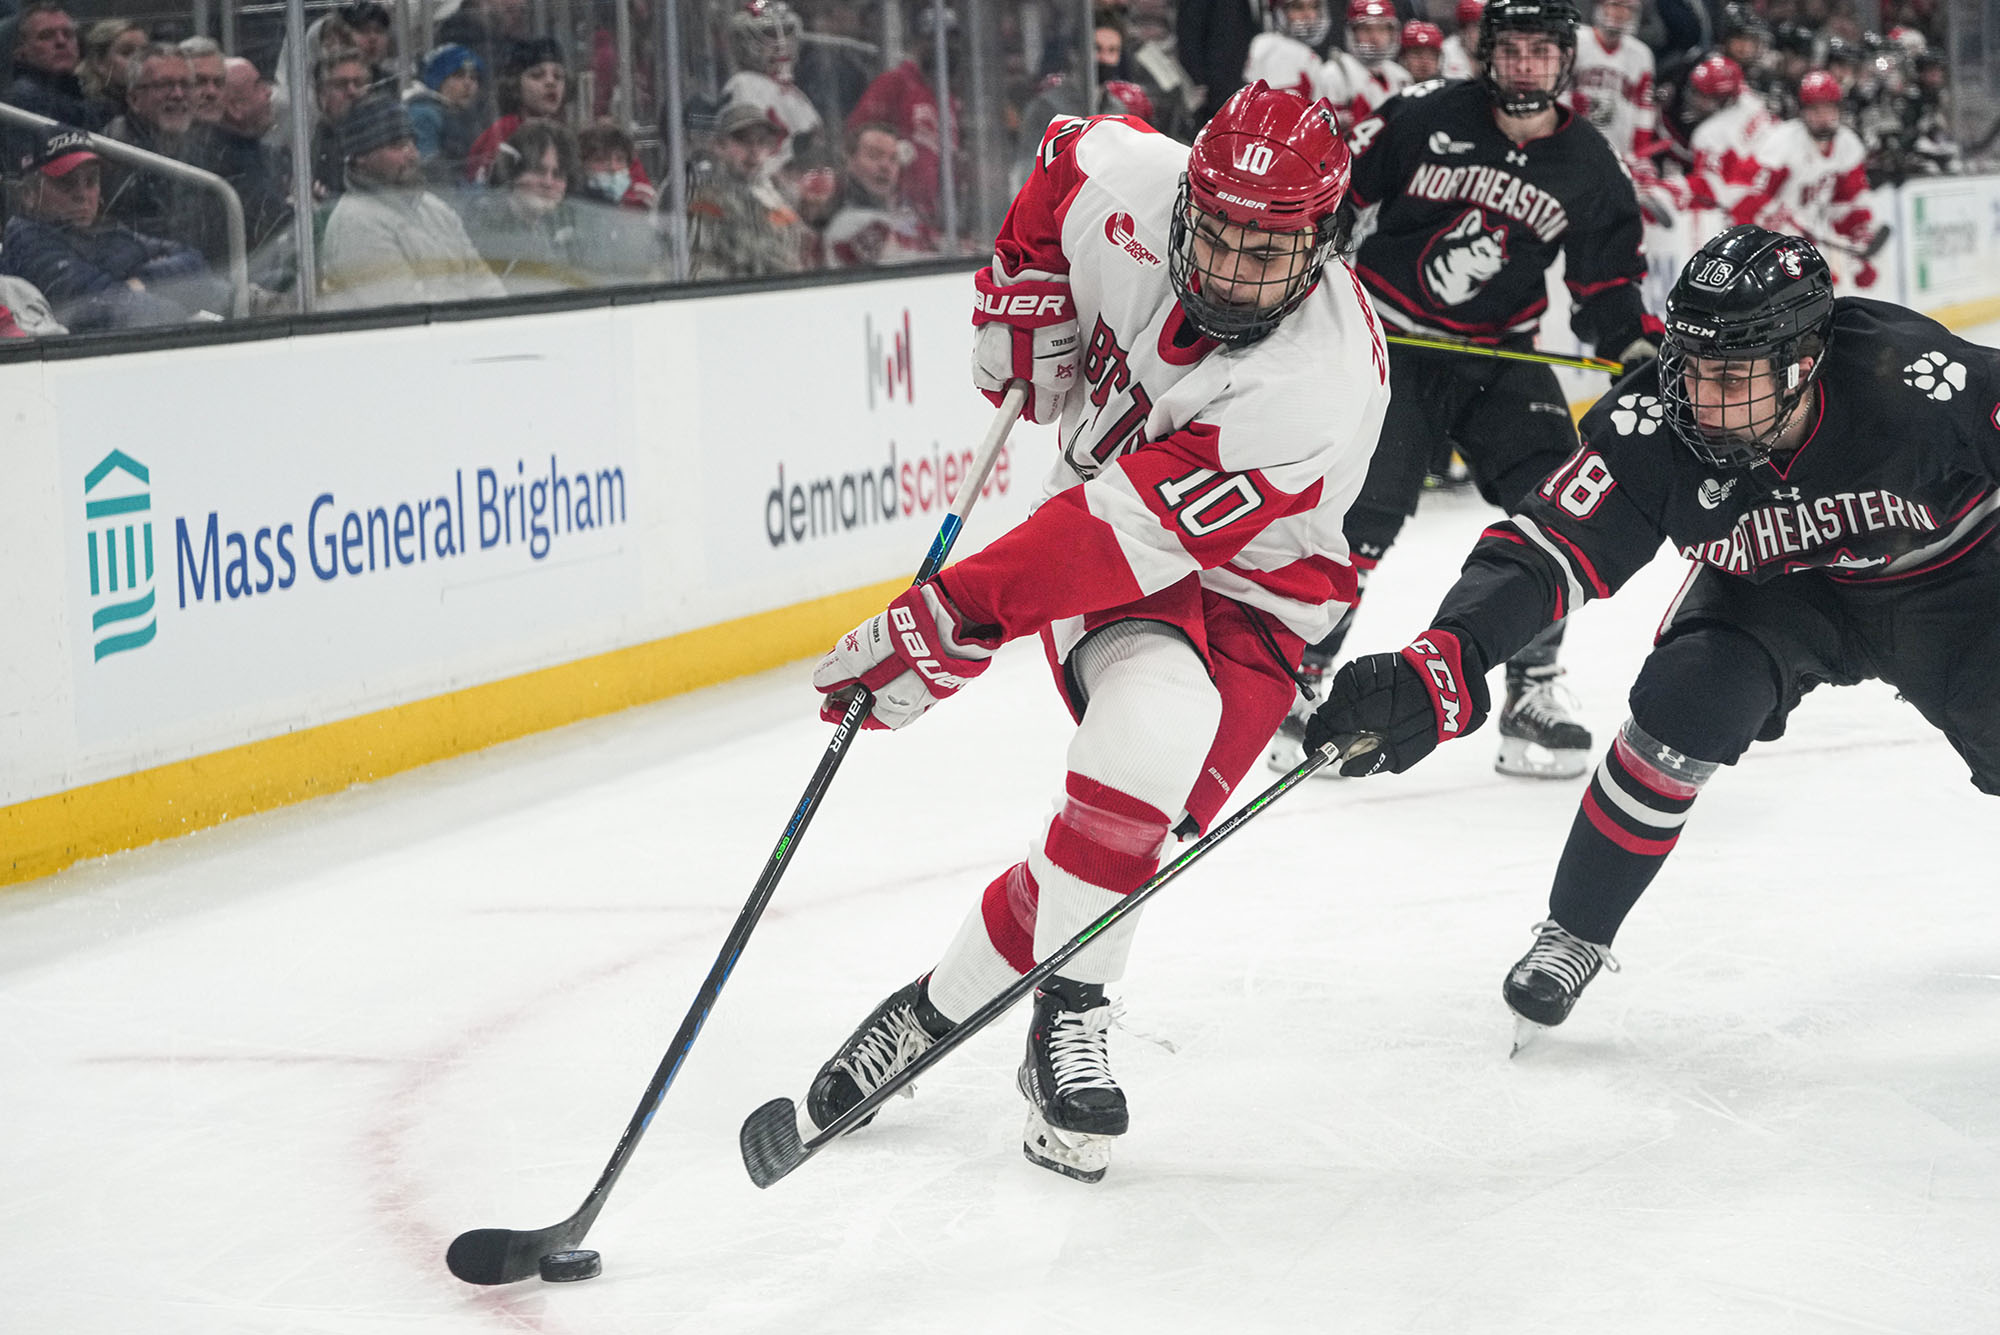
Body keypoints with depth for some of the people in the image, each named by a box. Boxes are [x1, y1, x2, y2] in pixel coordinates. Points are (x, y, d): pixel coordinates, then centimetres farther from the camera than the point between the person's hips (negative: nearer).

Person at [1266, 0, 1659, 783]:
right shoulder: (1424, 118, -10)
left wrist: (1643, 345, -10)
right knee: (1364, 513, -14)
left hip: (1499, 357, 3)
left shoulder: (1590, 169, 0)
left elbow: (1607, 285, 7)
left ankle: (1532, 694, 2)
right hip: (1392, 339, -3)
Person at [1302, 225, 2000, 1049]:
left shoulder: (1916, 380, -35)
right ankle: (1574, 936, -6)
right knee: (1685, 703, -24)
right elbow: (1545, 551, -29)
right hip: (1776, 591, 1)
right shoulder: (1653, 426, -29)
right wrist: (1444, 665, -44)